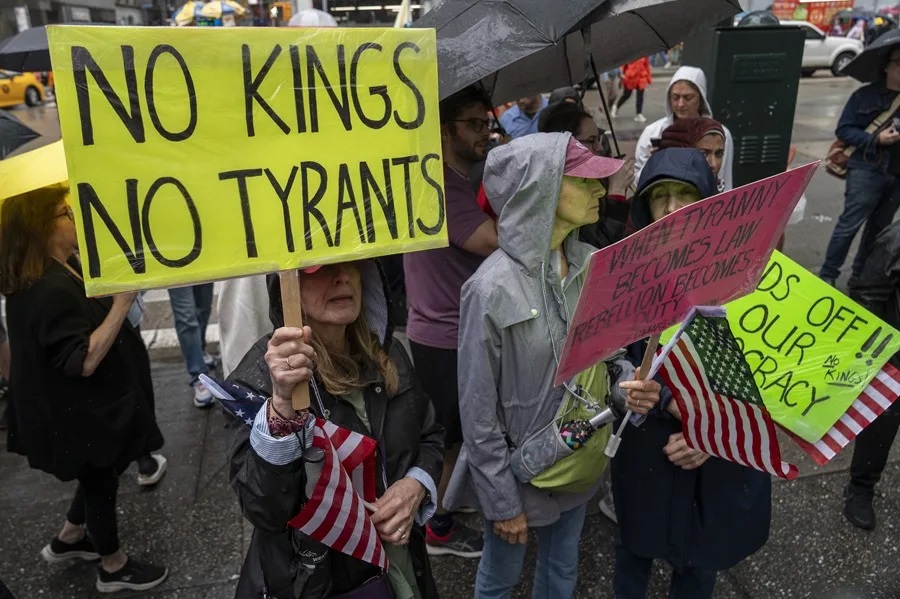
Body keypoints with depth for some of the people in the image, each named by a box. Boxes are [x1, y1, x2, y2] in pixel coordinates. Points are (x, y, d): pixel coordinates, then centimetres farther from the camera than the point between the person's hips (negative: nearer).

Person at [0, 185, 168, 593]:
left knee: (99, 475, 27)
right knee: (101, 482, 10)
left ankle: (67, 540, 47)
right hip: (80, 414, -10)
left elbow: (85, 320, 14)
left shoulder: (55, 272, 2)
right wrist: (122, 303, -36)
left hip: (83, 406, 10)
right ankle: (113, 568, 32)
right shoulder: (51, 289, -30)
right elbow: (84, 361, -33)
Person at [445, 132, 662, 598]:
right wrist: (502, 501, -12)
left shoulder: (594, 265, -8)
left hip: (579, 460, 5)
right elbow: (478, 411, -19)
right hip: (518, 471, -5)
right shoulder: (493, 289, -27)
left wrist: (626, 382, -15)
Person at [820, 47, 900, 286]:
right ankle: (827, 274, 2)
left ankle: (861, 274, 24)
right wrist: (876, 139, -16)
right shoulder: (866, 95, -3)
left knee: (880, 225, 12)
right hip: (868, 169, -5)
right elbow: (843, 129, -4)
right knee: (850, 223, -7)